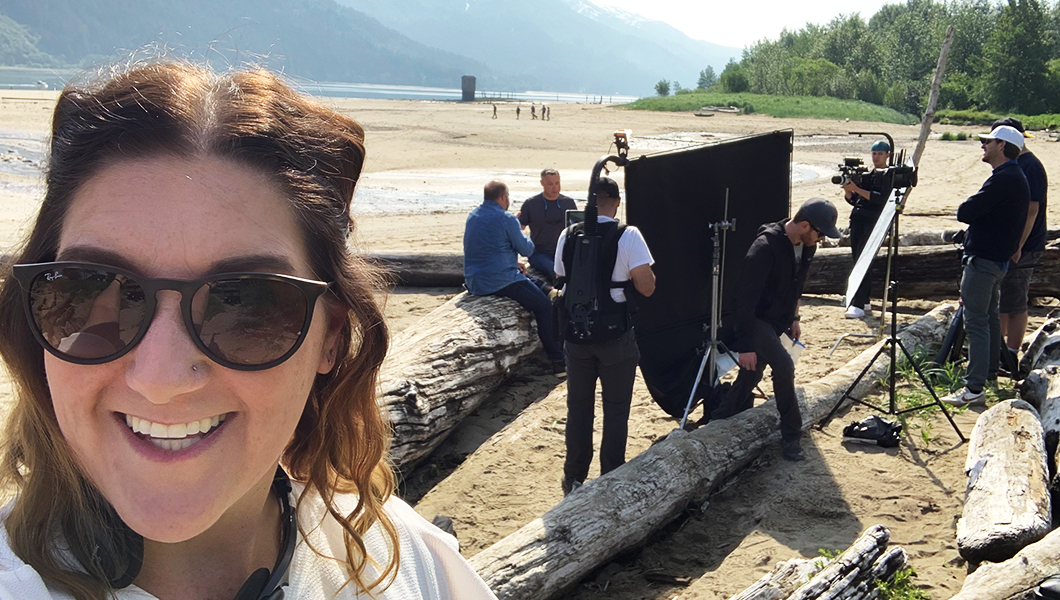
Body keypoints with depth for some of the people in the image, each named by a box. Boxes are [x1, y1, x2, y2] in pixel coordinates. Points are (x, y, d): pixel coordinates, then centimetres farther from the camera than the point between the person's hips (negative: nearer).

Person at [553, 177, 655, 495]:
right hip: (616, 337, -3)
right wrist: (634, 273, 5)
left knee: (578, 407, 14)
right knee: (615, 410, 9)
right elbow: (646, 287, -14)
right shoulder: (628, 236, -12)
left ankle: (574, 479, 23)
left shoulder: (568, 235, -1)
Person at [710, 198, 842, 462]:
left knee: (751, 376, 12)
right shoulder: (765, 248, -28)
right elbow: (745, 298, -27)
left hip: (776, 321, 8)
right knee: (784, 366, -22)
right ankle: (791, 437, -10)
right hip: (752, 320, -8)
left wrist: (794, 318, 17)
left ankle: (718, 419, 32)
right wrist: (745, 345, -26)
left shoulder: (805, 245, -3)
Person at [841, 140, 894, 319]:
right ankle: (866, 303, 12)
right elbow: (852, 200, 16)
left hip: (874, 222, -6)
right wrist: (847, 189, -5)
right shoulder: (865, 174, 18)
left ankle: (858, 305, -19)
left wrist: (857, 188, -20)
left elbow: (881, 198, -15)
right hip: (857, 221, 6)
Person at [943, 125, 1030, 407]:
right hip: (998, 257, 11)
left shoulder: (1003, 179, -21)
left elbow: (966, 213, -23)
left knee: (976, 322, -10)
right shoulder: (1015, 177, 14)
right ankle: (990, 372, 36)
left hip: (983, 259, -11)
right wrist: (973, 211, 2)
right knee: (989, 315, 22)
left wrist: (965, 208, -4)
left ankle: (974, 389, -11)